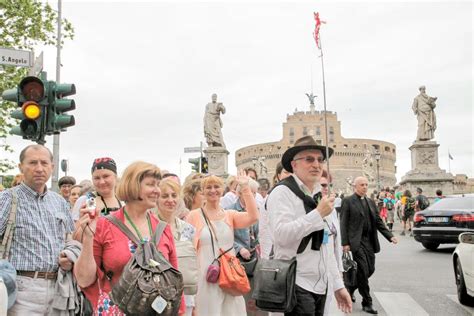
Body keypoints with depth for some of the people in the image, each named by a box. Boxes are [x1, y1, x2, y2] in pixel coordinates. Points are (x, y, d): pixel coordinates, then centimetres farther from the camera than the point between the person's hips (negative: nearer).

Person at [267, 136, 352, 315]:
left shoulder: (319, 197, 14)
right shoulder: (282, 192, -11)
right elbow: (281, 235, -26)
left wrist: (338, 285, 14)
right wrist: (318, 214, -22)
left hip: (320, 286, 8)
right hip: (296, 286, -8)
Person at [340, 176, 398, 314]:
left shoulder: (371, 202, 15)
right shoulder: (348, 201, -4)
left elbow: (378, 221, 15)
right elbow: (343, 223, -7)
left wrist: (390, 236, 3)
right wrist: (345, 243, -13)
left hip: (369, 241, 7)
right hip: (357, 241, -6)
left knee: (370, 270, 9)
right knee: (363, 271, -6)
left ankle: (350, 288, 33)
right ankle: (367, 303, 8)